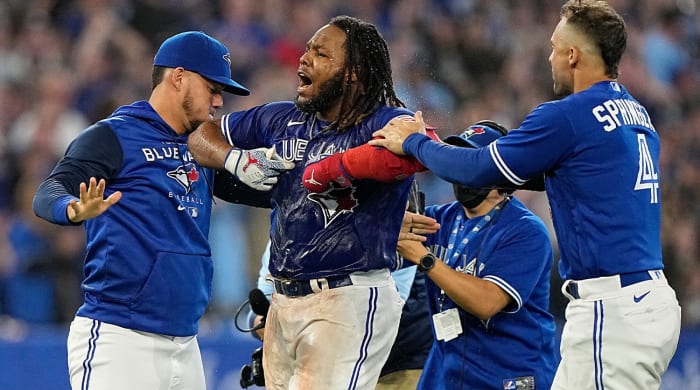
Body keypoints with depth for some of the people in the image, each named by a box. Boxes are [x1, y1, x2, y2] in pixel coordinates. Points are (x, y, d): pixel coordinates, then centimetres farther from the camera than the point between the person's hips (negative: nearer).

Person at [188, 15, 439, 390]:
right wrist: (236, 161, -1)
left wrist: (325, 170, -23)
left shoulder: (384, 123, -11)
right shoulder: (283, 120, 11)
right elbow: (203, 134, 23)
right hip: (283, 302, 8)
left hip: (349, 304, -7)